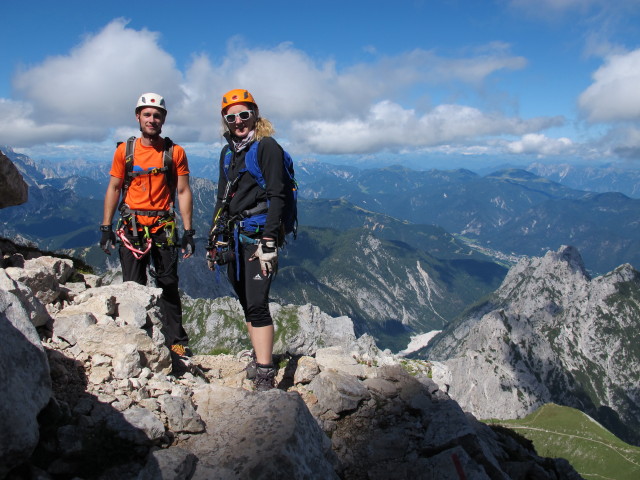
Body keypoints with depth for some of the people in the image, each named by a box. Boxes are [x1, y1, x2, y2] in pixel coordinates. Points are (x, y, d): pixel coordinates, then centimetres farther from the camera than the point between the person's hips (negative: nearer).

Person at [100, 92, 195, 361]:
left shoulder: (175, 152, 1)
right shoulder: (125, 150, 4)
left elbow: (183, 192, 1)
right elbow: (113, 189, 8)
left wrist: (188, 232, -4)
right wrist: (106, 228, 2)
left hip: (164, 227, -1)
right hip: (131, 227, 1)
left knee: (168, 285, 4)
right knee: (133, 287, 4)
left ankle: (176, 341, 11)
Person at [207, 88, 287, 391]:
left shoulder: (267, 147, -5)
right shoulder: (228, 152, 17)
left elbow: (276, 196, -13)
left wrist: (269, 241, -21)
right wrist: (214, 239, 17)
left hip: (259, 235, -7)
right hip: (234, 237, 8)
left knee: (257, 305, -14)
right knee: (246, 304, 11)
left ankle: (265, 378, -13)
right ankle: (258, 358, 25)